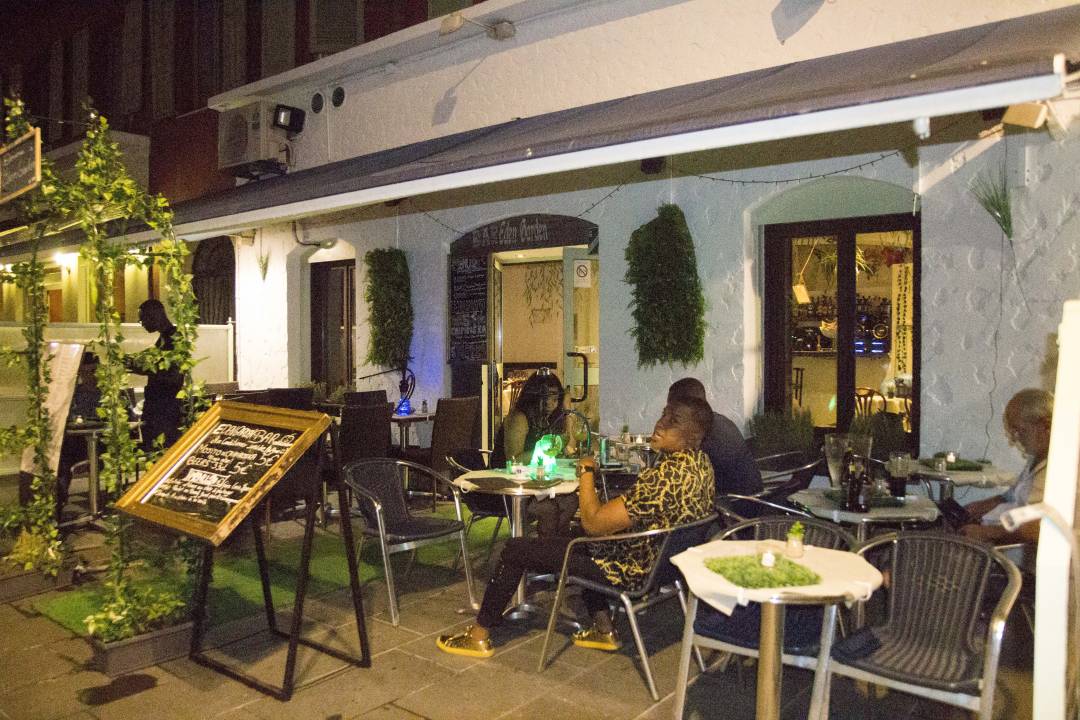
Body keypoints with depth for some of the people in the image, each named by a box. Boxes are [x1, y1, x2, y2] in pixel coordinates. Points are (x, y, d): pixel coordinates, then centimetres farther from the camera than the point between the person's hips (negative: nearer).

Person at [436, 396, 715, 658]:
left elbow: (593, 523, -28)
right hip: (655, 560, 9)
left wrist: (586, 473, -15)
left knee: (515, 549, 4)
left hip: (629, 570, -9)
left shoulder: (666, 475, -33)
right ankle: (603, 630, 31)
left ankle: (479, 635, 21)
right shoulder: (701, 462, -2)